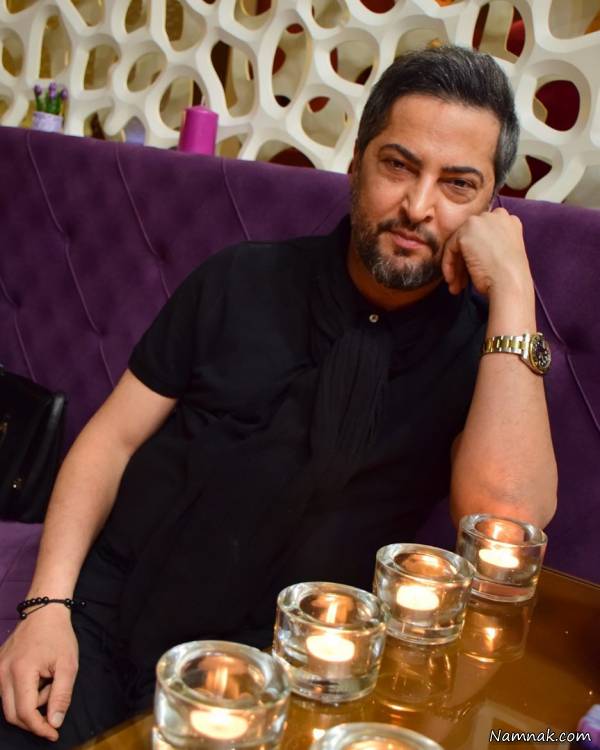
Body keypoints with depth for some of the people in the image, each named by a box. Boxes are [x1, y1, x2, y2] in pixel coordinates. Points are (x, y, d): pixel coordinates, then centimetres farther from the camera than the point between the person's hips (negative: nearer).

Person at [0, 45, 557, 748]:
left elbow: (505, 523, -18)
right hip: (107, 618, 1)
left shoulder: (478, 344, 0)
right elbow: (112, 437, 4)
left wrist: (513, 288, -18)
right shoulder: (241, 281, 3)